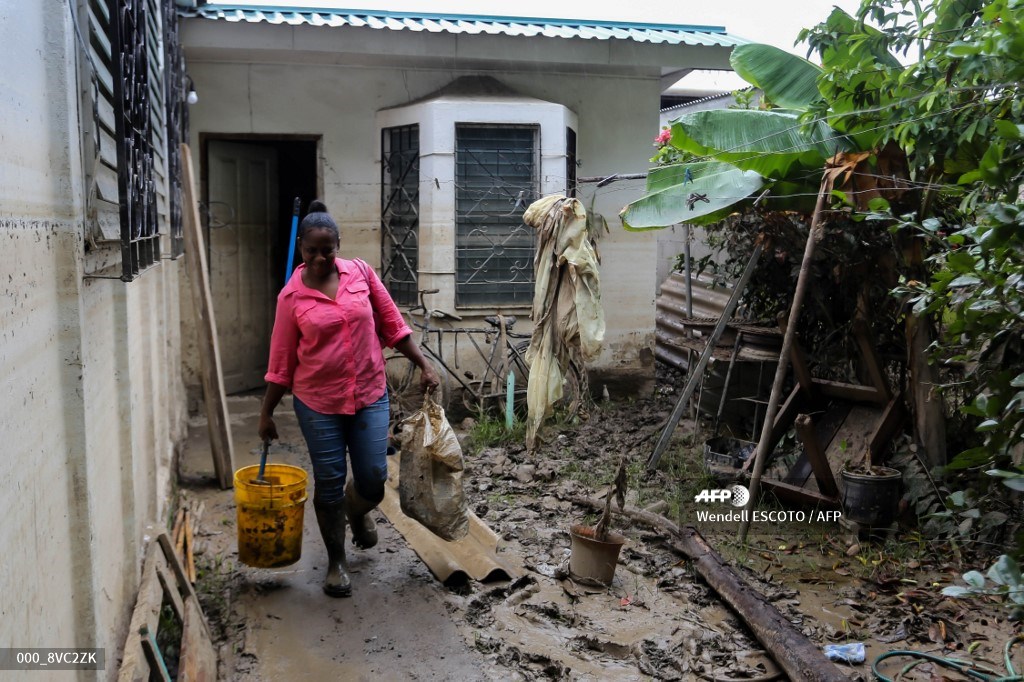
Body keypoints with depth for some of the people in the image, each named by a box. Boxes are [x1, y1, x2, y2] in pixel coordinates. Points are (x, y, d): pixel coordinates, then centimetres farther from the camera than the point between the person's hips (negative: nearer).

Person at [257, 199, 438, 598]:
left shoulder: (360, 273, -1)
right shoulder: (292, 296, -5)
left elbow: (392, 325, 5)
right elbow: (281, 360, 1)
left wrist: (423, 366, 0)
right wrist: (266, 412, 4)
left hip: (370, 396, 2)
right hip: (318, 403, -1)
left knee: (373, 479, 1)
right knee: (329, 484, 5)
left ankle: (357, 510, 39)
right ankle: (336, 563, 26)